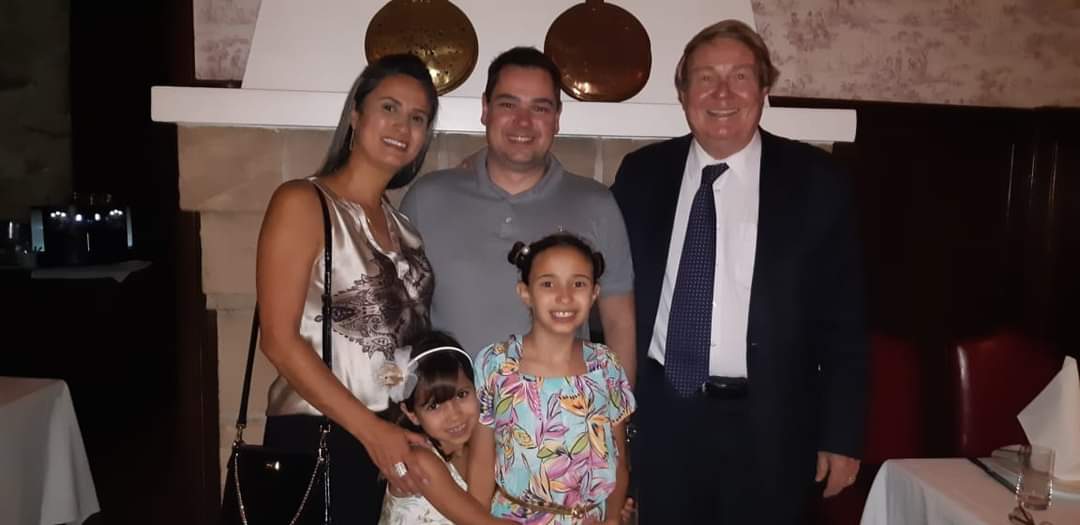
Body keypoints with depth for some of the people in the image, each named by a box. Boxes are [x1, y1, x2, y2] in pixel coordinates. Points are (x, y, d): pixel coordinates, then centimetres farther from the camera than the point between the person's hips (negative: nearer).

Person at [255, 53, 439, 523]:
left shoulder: (403, 223, 10)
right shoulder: (302, 203, -8)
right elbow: (280, 340, -15)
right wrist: (371, 429, -18)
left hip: (399, 441, 6)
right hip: (316, 438, -6)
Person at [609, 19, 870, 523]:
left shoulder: (814, 179, -4)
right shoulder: (642, 173, 1)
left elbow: (842, 317, -2)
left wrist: (842, 434, -4)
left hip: (769, 424, -1)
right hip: (662, 416, 2)